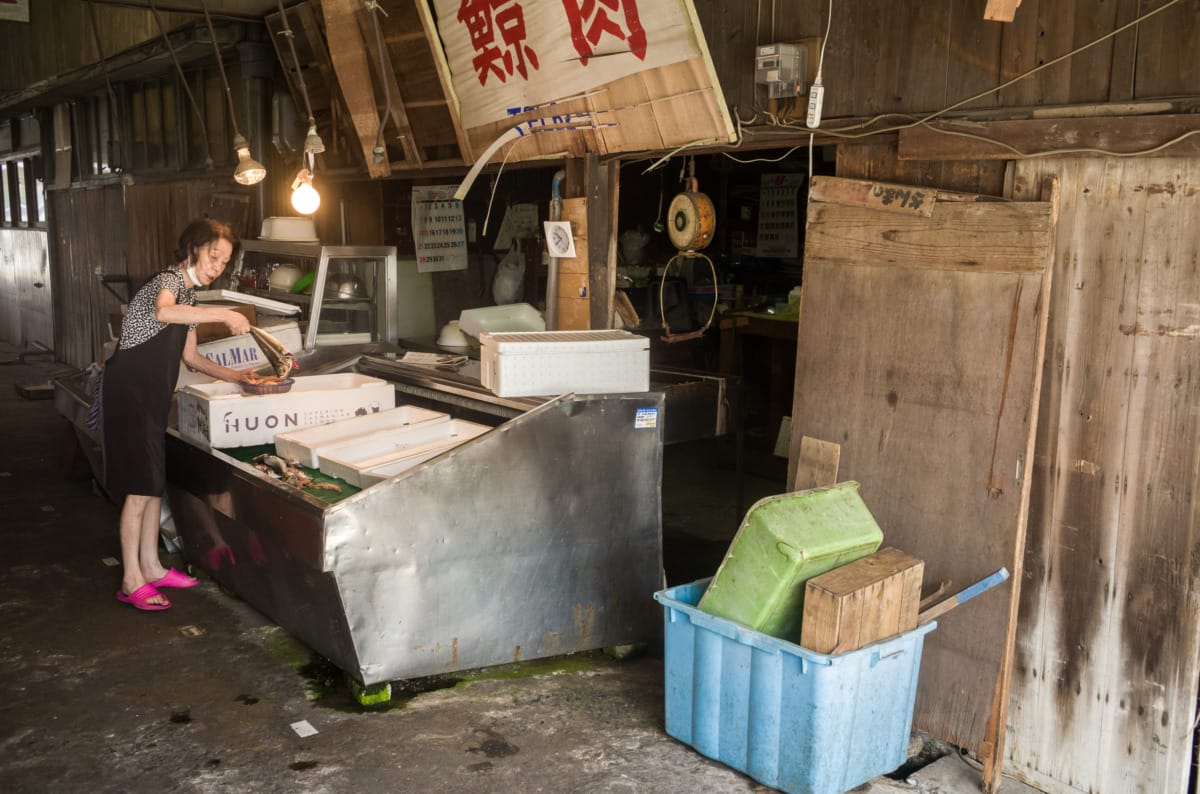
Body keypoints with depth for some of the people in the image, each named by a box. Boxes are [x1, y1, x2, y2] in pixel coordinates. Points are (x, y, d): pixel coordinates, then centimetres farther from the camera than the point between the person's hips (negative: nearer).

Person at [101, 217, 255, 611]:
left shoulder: (190, 295, 15)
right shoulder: (170, 279, -14)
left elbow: (190, 356, 19)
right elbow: (164, 312, -40)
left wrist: (235, 376, 10)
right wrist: (224, 314, -37)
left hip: (151, 394, 10)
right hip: (128, 391, -10)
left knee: (154, 481, 14)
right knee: (140, 486, -6)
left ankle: (150, 566, 24)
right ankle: (132, 581, 2)